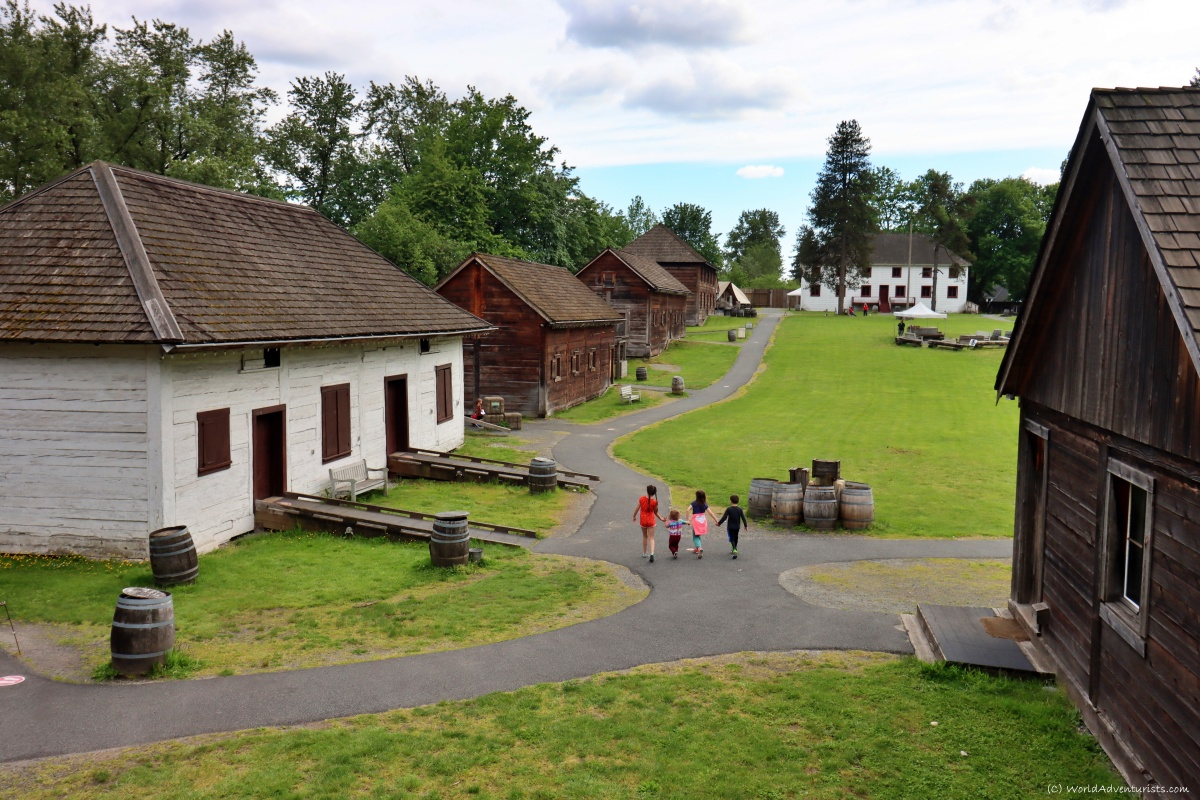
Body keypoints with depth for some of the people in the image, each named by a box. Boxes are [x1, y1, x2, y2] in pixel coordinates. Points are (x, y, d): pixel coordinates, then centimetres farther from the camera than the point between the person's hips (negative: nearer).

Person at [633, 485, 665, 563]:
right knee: (651, 538, 2)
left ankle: (644, 553, 29)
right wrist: (661, 518, 13)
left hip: (643, 520, 2)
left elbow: (637, 509, -4)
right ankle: (651, 553, -17)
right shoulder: (654, 502, -14)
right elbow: (656, 512, -3)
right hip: (651, 520, -2)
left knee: (645, 536, 21)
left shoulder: (641, 499, -12)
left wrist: (634, 516, 13)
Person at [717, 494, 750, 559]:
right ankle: (734, 549, 34)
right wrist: (746, 526, 7)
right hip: (737, 527, 4)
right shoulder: (740, 509, -4)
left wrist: (719, 523, -1)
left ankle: (735, 549, -25)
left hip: (730, 527, -4)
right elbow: (743, 518, -2)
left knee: (732, 538, -3)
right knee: (736, 538, 20)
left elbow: (724, 517, -13)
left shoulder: (729, 509, -14)